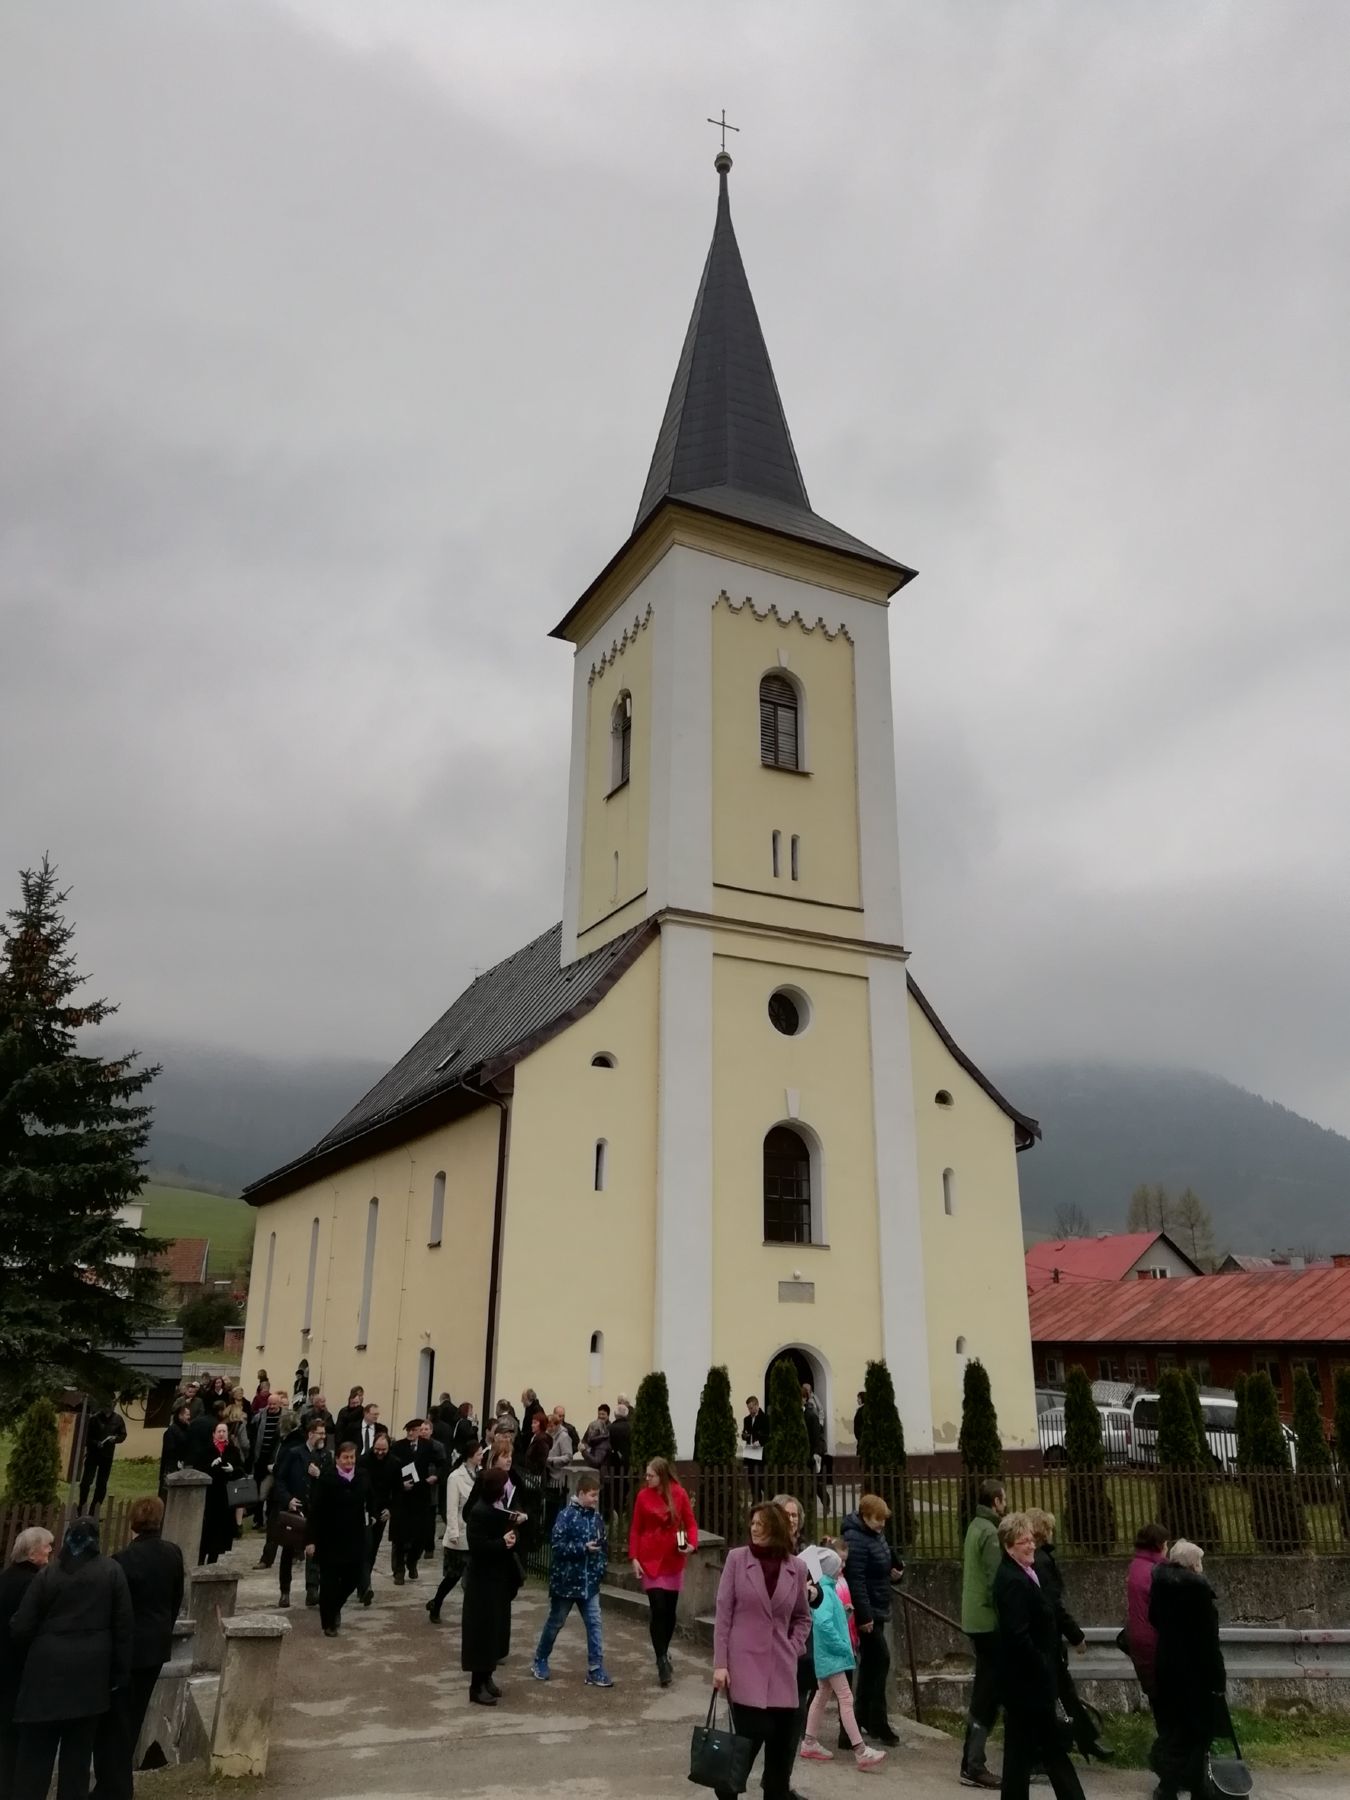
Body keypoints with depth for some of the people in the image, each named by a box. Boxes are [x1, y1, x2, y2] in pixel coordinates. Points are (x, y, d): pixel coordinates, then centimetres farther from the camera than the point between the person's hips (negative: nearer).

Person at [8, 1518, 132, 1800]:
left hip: (48, 1669, -1)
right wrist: (120, 1671, 6)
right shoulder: (111, 1571, 1)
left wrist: (30, 1658, 20)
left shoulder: (48, 1574, -1)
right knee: (78, 1747, 11)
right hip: (91, 1671, 1)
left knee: (35, 1749, 7)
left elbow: (20, 1629, 0)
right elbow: (122, 1624, 0)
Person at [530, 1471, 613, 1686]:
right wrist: (583, 1548, -24)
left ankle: (596, 1670, 5)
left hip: (589, 1582, 5)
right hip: (566, 1580, -5)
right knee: (555, 1623, 12)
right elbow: (557, 1545, -21)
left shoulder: (596, 1517, 2)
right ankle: (540, 1661, 31)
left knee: (594, 1624, 0)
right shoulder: (567, 1515, -17)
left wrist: (600, 1568, 2)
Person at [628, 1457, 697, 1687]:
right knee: (658, 1610, -8)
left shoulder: (679, 1494, -5)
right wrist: (634, 1558, -6)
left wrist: (692, 1543, -17)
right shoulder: (643, 1496, -6)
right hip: (650, 1560, -1)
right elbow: (635, 1529, -1)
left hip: (673, 1561, 1)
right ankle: (662, 1661, 2)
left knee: (670, 1611, 9)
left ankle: (663, 1653, 30)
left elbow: (690, 1523, 1)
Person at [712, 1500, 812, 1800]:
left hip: (781, 1669, 3)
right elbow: (723, 1613, -4)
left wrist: (793, 1649, 2)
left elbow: (803, 1617, 16)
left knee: (782, 1744, 5)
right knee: (750, 1736, -5)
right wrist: (720, 1663, -8)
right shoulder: (737, 1558, -4)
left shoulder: (796, 1568, 2)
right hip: (745, 1665, -3)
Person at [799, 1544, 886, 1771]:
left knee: (822, 1696, 16)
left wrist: (844, 1611, 2)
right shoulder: (825, 1591, -20)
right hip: (831, 1654, -10)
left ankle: (810, 1744, 23)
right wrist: (841, 1645, -23)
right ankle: (860, 1751, -10)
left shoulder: (828, 1589, 10)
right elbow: (823, 1622, -31)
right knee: (846, 1699, -10)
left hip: (825, 1653, 10)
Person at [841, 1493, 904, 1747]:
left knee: (871, 1662, 15)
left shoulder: (876, 1534, 7)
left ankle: (865, 1717, 25)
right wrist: (864, 1615, -27)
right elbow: (856, 1581, -26)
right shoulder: (856, 1540, -22)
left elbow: (887, 1554, 26)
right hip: (867, 1611, -10)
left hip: (877, 1608, 10)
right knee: (880, 1660, -10)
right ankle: (877, 1723, -4)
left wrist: (896, 1568, 5)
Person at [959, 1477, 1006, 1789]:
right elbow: (995, 1581, -21)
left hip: (974, 1618, 9)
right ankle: (974, 1766, -1)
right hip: (988, 1620, -9)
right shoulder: (990, 1532, -16)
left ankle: (972, 1761, 21)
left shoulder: (975, 1527, 12)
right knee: (988, 1696, -3)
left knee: (983, 1692, 16)